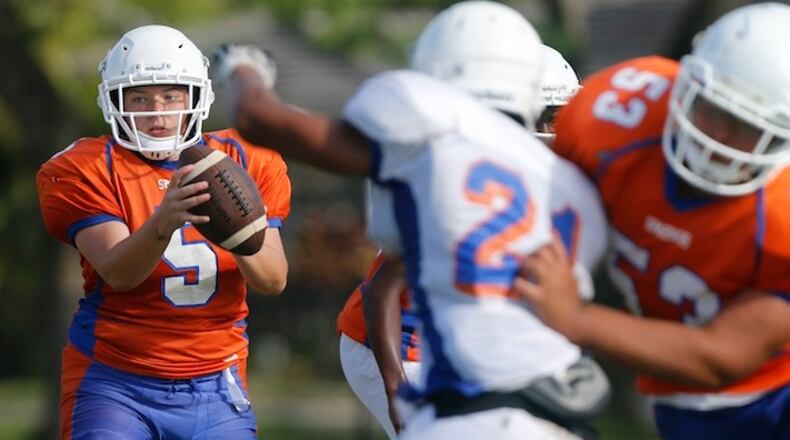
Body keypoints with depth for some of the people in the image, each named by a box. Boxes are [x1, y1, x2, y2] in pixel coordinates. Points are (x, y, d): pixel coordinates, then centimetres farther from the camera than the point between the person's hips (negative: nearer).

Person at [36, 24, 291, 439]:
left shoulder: (244, 163, 3)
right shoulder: (88, 169, -6)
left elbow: (273, 280, -6)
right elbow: (117, 273, -21)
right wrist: (164, 222, -40)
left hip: (215, 387, 3)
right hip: (117, 385, -3)